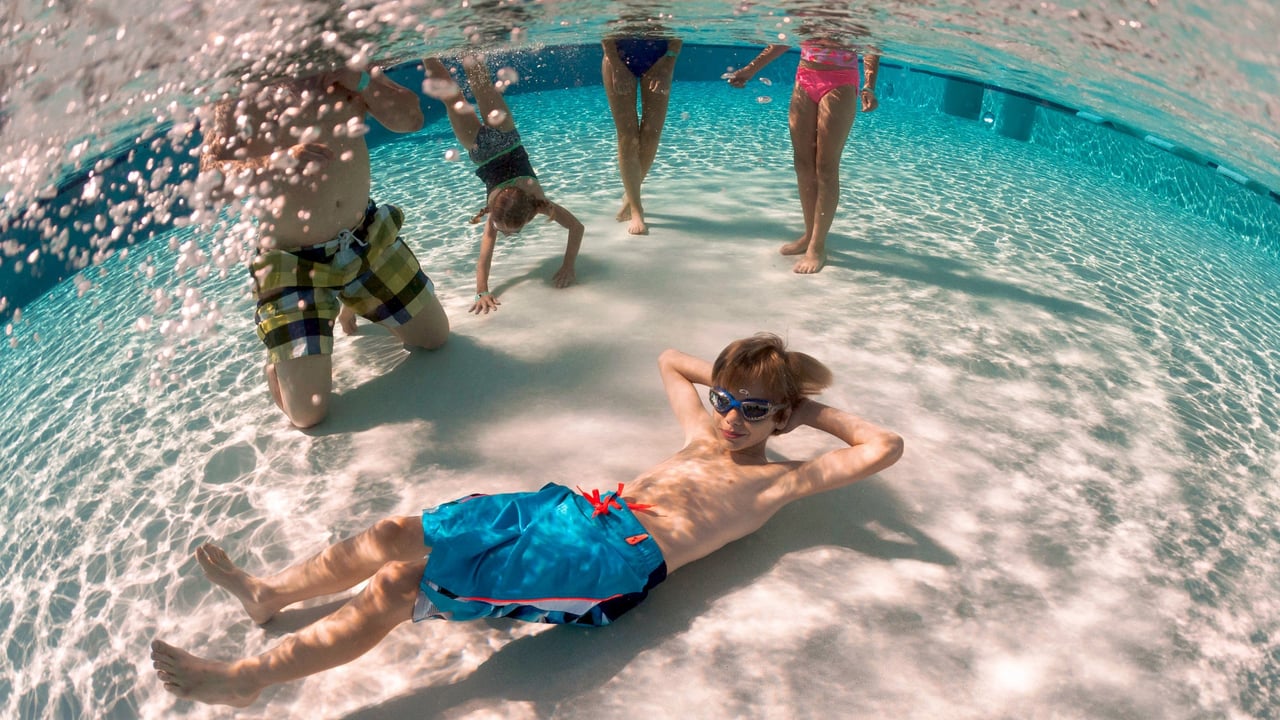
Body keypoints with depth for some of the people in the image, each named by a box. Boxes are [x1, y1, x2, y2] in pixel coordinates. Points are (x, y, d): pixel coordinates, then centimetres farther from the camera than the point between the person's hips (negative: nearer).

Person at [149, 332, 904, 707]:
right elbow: (669, 359, 41)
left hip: (615, 557, -7)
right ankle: (270, 592, 21)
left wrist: (813, 406, 12)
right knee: (403, 533, -2)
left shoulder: (779, 479, 9)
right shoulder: (708, 431, 26)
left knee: (403, 579, -16)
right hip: (575, 508, 7)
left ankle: (247, 677, -4)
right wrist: (739, 379, 33)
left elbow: (885, 447, 1)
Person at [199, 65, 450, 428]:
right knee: (307, 414, -7)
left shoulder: (342, 73, -4)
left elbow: (411, 118, -5)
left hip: (367, 234, 5)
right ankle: (280, 344, 25)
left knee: (435, 337, 19)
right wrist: (277, 163, -41)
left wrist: (362, 81, -22)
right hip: (292, 262, -4)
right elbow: (211, 177, -24)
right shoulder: (240, 98, -15)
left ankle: (354, 301, 41)